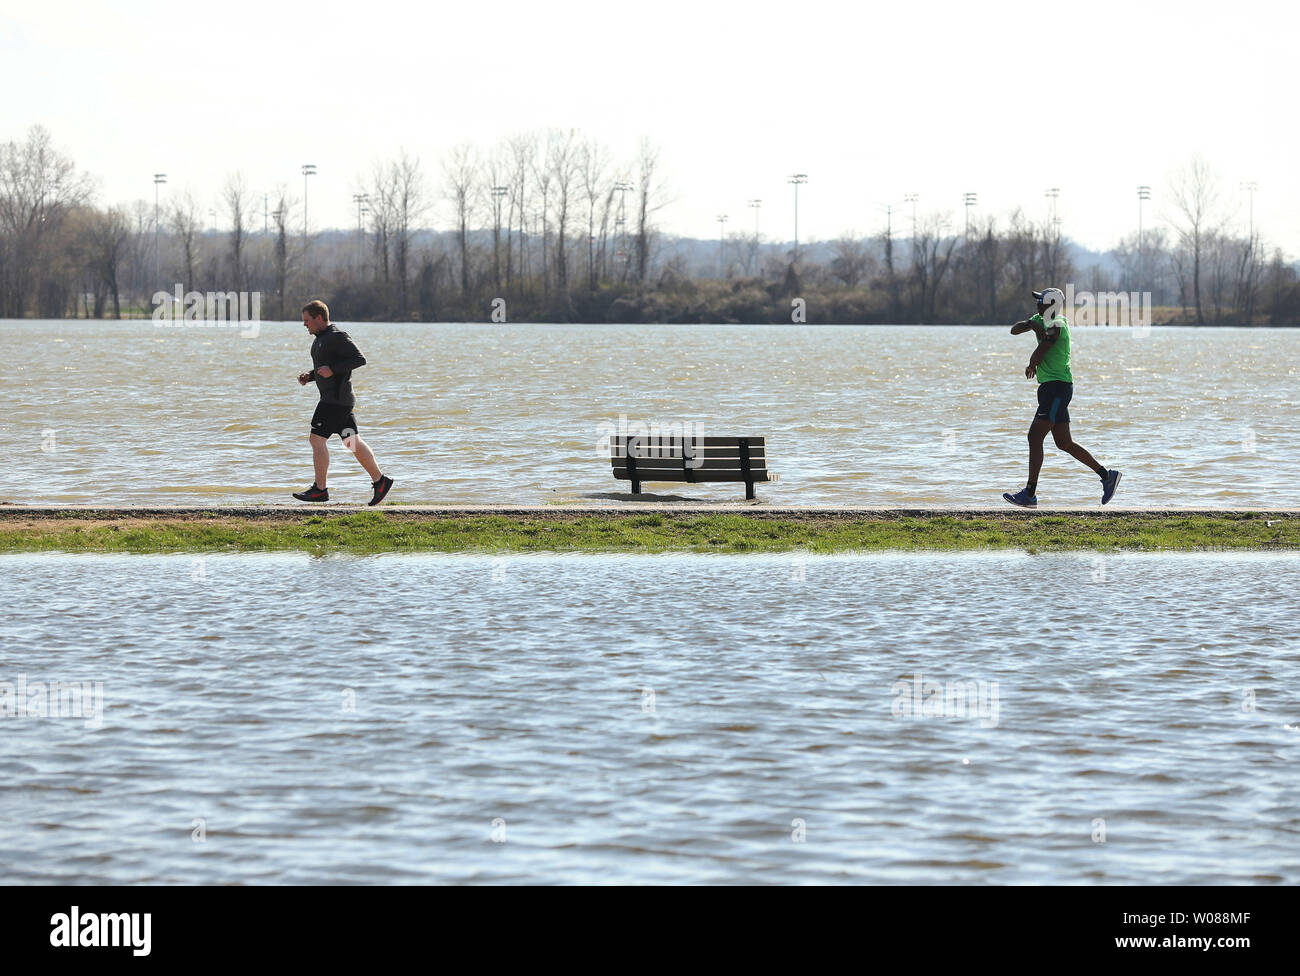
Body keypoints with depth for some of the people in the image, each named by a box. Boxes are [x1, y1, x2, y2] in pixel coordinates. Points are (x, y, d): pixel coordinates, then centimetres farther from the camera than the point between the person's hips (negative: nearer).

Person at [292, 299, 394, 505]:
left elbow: (359, 359, -19)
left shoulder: (337, 337, -14)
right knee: (352, 442, 10)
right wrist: (308, 377, 10)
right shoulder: (321, 338, 17)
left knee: (317, 439, -10)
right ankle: (379, 480, 12)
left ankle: (320, 489, -8)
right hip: (332, 397, 10)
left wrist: (332, 370, -23)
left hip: (336, 399, -10)